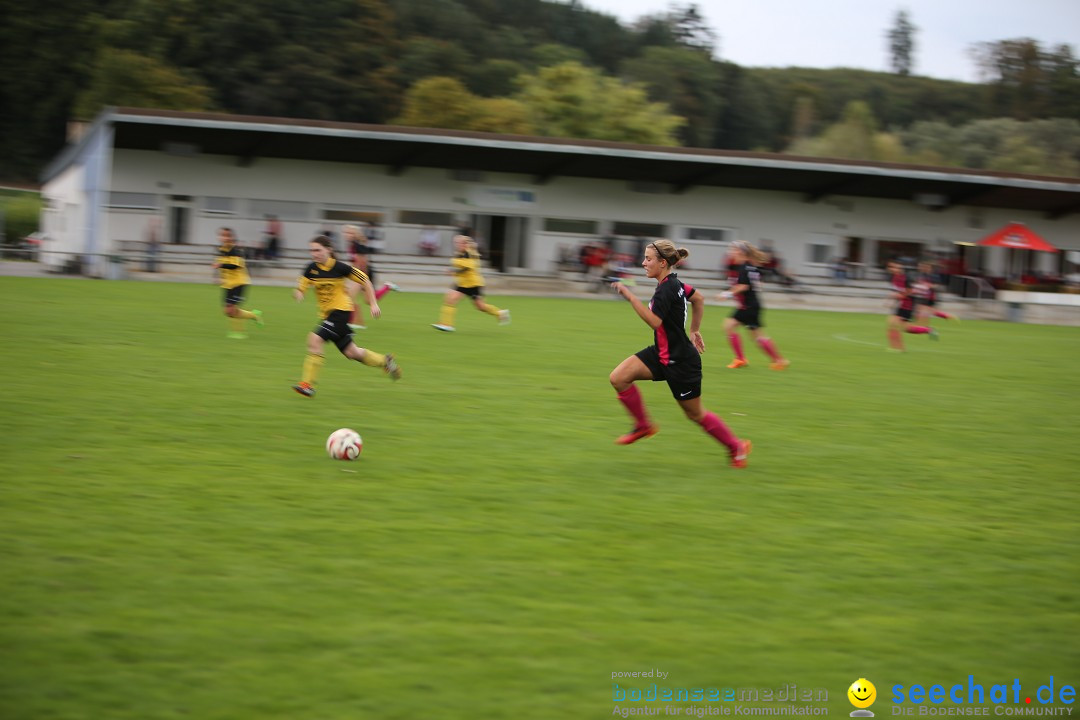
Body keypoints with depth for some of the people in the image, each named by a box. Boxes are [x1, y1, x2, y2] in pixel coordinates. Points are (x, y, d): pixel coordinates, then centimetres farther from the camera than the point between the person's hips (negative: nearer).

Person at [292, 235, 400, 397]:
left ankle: (308, 384, -20)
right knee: (350, 352, 13)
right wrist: (298, 293, -27)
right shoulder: (311, 269, -3)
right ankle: (385, 361, 36)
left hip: (341, 310, -6)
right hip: (327, 313, 6)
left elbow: (365, 280, -6)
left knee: (315, 339, -23)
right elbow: (300, 288, -2)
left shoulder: (339, 267, -15)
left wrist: (373, 304, -8)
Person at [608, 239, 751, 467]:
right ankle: (643, 426, 9)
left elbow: (654, 321, -35)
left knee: (695, 414, 8)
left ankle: (736, 446, 26)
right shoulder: (673, 283, 5)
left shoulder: (666, 290, -24)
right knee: (618, 378, -6)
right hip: (662, 353, 9)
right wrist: (694, 330, 26)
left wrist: (630, 297, -35)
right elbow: (698, 298, 20)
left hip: (680, 361, -9)